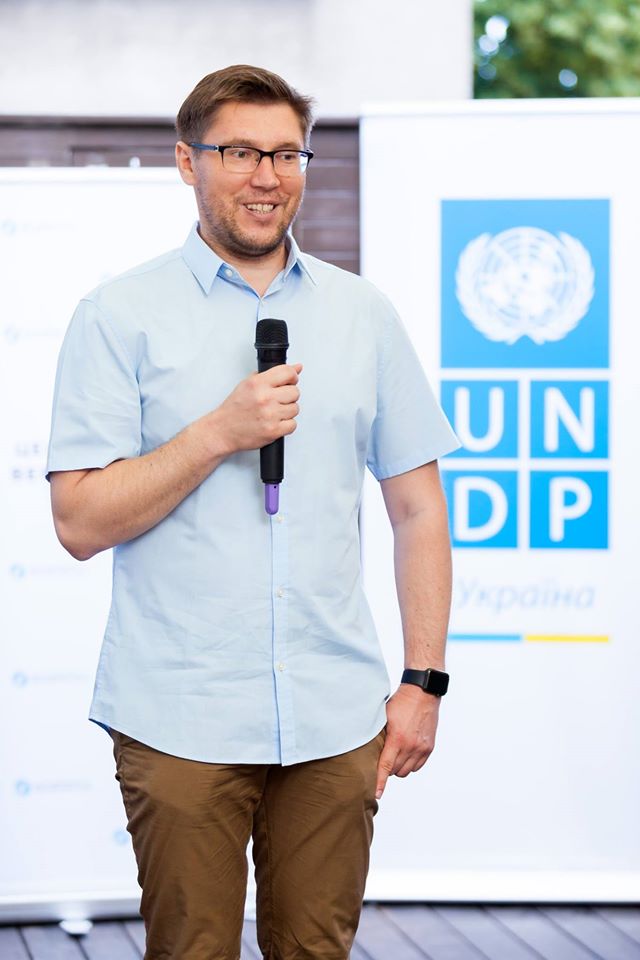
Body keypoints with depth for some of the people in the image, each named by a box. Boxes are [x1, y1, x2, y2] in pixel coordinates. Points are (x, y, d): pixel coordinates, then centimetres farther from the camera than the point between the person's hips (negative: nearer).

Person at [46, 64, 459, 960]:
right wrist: (220, 433, -15)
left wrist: (424, 681, 4)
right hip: (181, 719, -3)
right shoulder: (121, 316, -1)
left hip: (336, 719, 3)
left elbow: (417, 506, 11)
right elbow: (81, 521, -6)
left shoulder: (363, 314, 9)